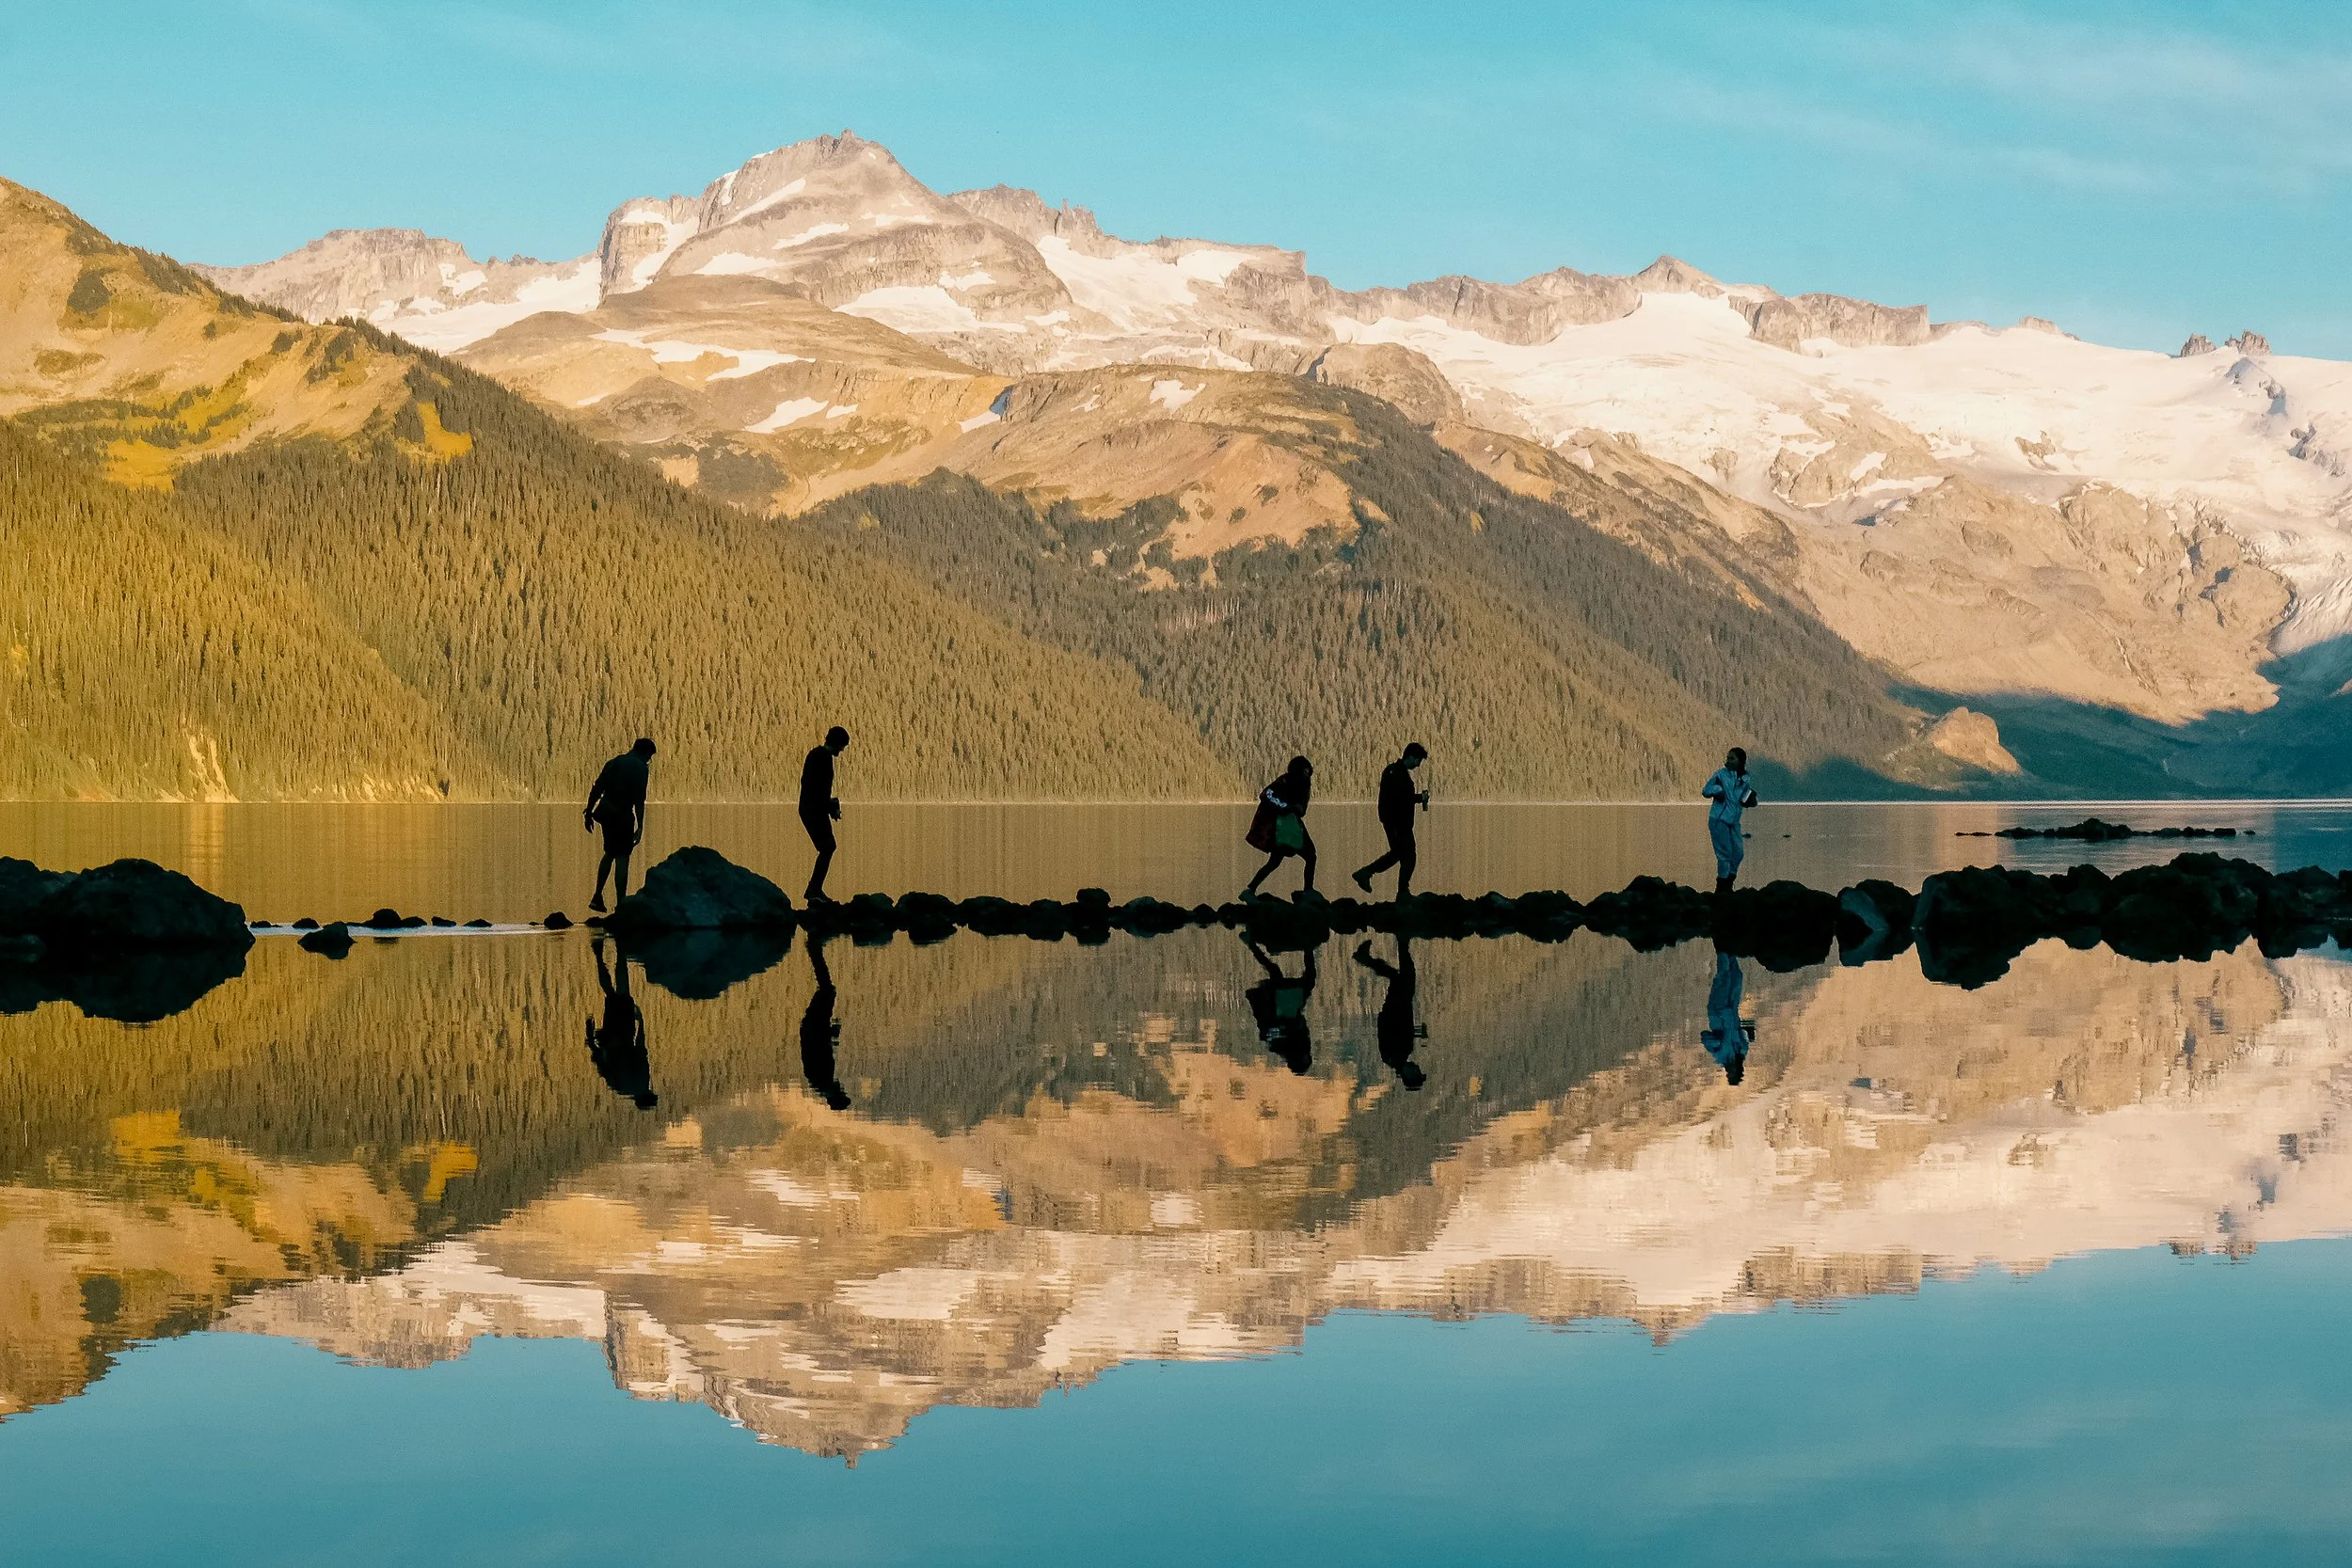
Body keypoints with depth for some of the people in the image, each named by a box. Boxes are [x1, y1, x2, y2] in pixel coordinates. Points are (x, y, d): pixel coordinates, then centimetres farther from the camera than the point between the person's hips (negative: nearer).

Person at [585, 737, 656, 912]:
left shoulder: (614, 762, 12)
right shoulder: (641, 768, -7)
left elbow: (596, 789, 11)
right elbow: (639, 800, -14)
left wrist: (588, 812, 16)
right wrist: (640, 827, -14)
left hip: (605, 812, 6)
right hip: (623, 815, -6)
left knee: (610, 853, 22)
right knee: (622, 858, -1)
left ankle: (597, 897, 19)